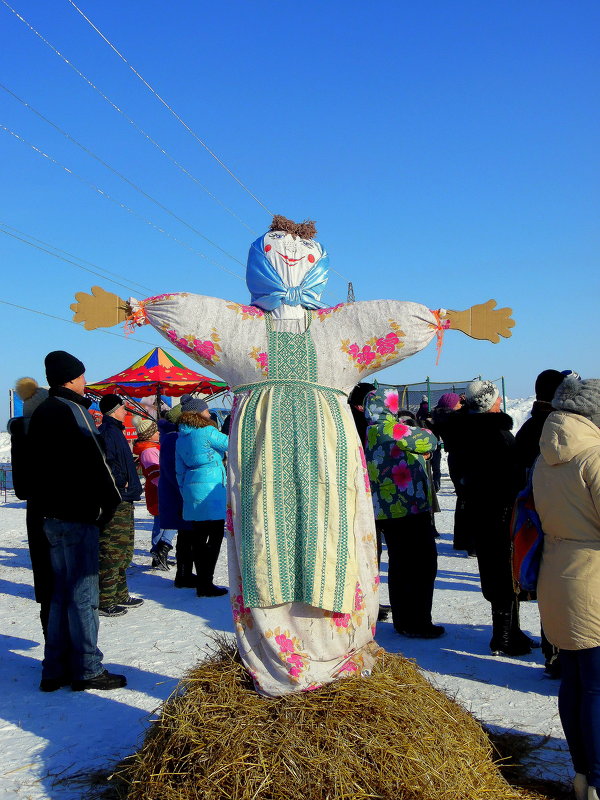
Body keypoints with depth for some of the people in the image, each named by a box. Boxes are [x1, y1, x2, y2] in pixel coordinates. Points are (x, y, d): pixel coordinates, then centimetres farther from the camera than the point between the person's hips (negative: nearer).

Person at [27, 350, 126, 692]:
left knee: (62, 592, 15)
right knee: (83, 593, -2)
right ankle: (87, 670, 5)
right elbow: (93, 461, -19)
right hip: (77, 515, -10)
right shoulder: (71, 410, -15)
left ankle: (56, 670, 20)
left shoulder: (42, 413, 15)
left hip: (52, 513, 10)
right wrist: (110, 502, -10)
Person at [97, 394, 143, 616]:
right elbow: (105, 462, -26)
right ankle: (104, 602, -2)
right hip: (115, 500, -11)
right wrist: (121, 483, -19)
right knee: (111, 550, -6)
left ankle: (119, 595, 26)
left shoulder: (114, 431, 18)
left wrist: (129, 486, 17)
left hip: (123, 500, 11)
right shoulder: (107, 432, -14)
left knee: (123, 552, 17)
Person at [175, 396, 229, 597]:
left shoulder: (181, 438, 12)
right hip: (211, 489, -8)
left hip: (192, 490, 8)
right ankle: (206, 585, -4)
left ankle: (202, 582, 17)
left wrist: (185, 494, 20)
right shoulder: (207, 432, -10)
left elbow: (180, 470, 14)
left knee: (198, 537, 11)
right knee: (215, 537, -3)